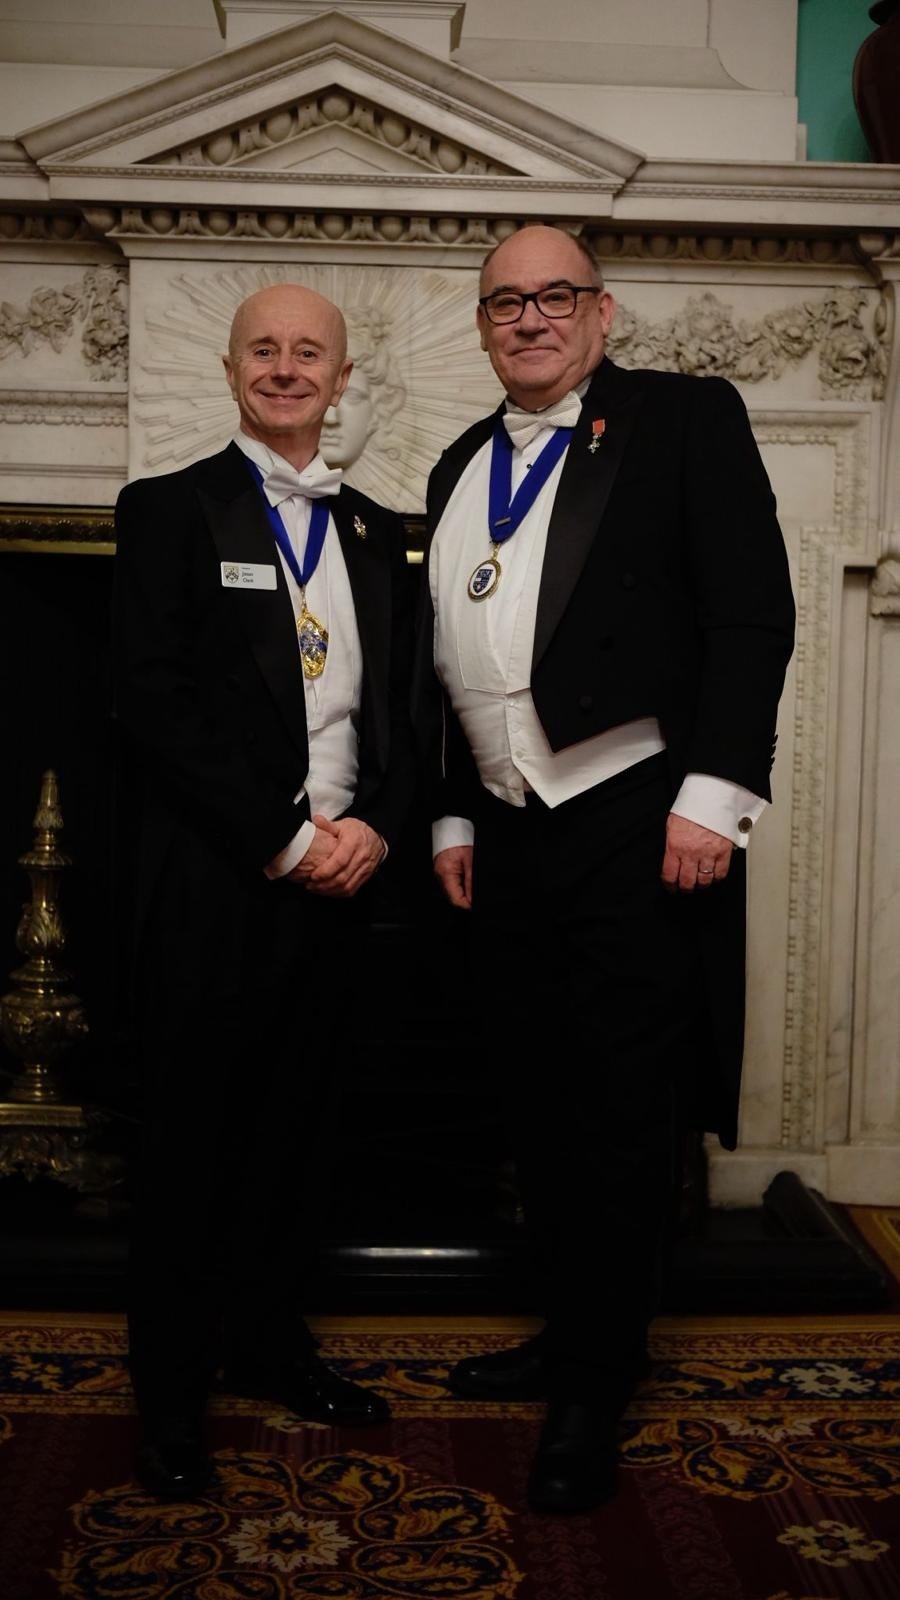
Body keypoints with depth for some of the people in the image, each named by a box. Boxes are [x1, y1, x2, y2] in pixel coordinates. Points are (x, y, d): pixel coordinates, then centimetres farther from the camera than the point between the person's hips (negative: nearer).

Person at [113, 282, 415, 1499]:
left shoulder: (375, 532, 14)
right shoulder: (170, 509, -1)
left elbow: (403, 705, 13)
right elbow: (151, 703, -11)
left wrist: (373, 824, -5)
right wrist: (283, 840, -14)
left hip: (339, 871, 5)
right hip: (215, 880, -5)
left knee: (300, 1127, 13)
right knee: (195, 1136, 4)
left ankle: (269, 1341, 32)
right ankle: (171, 1392, 19)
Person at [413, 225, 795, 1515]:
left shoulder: (685, 417, -1)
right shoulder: (460, 469, 18)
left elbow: (754, 610, -9)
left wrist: (713, 795, -16)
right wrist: (453, 816, 14)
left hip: (640, 827, -6)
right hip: (510, 838, 7)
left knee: (623, 1117, 2)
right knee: (539, 1104, 15)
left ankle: (595, 1391, 16)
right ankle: (570, 1335, 33)